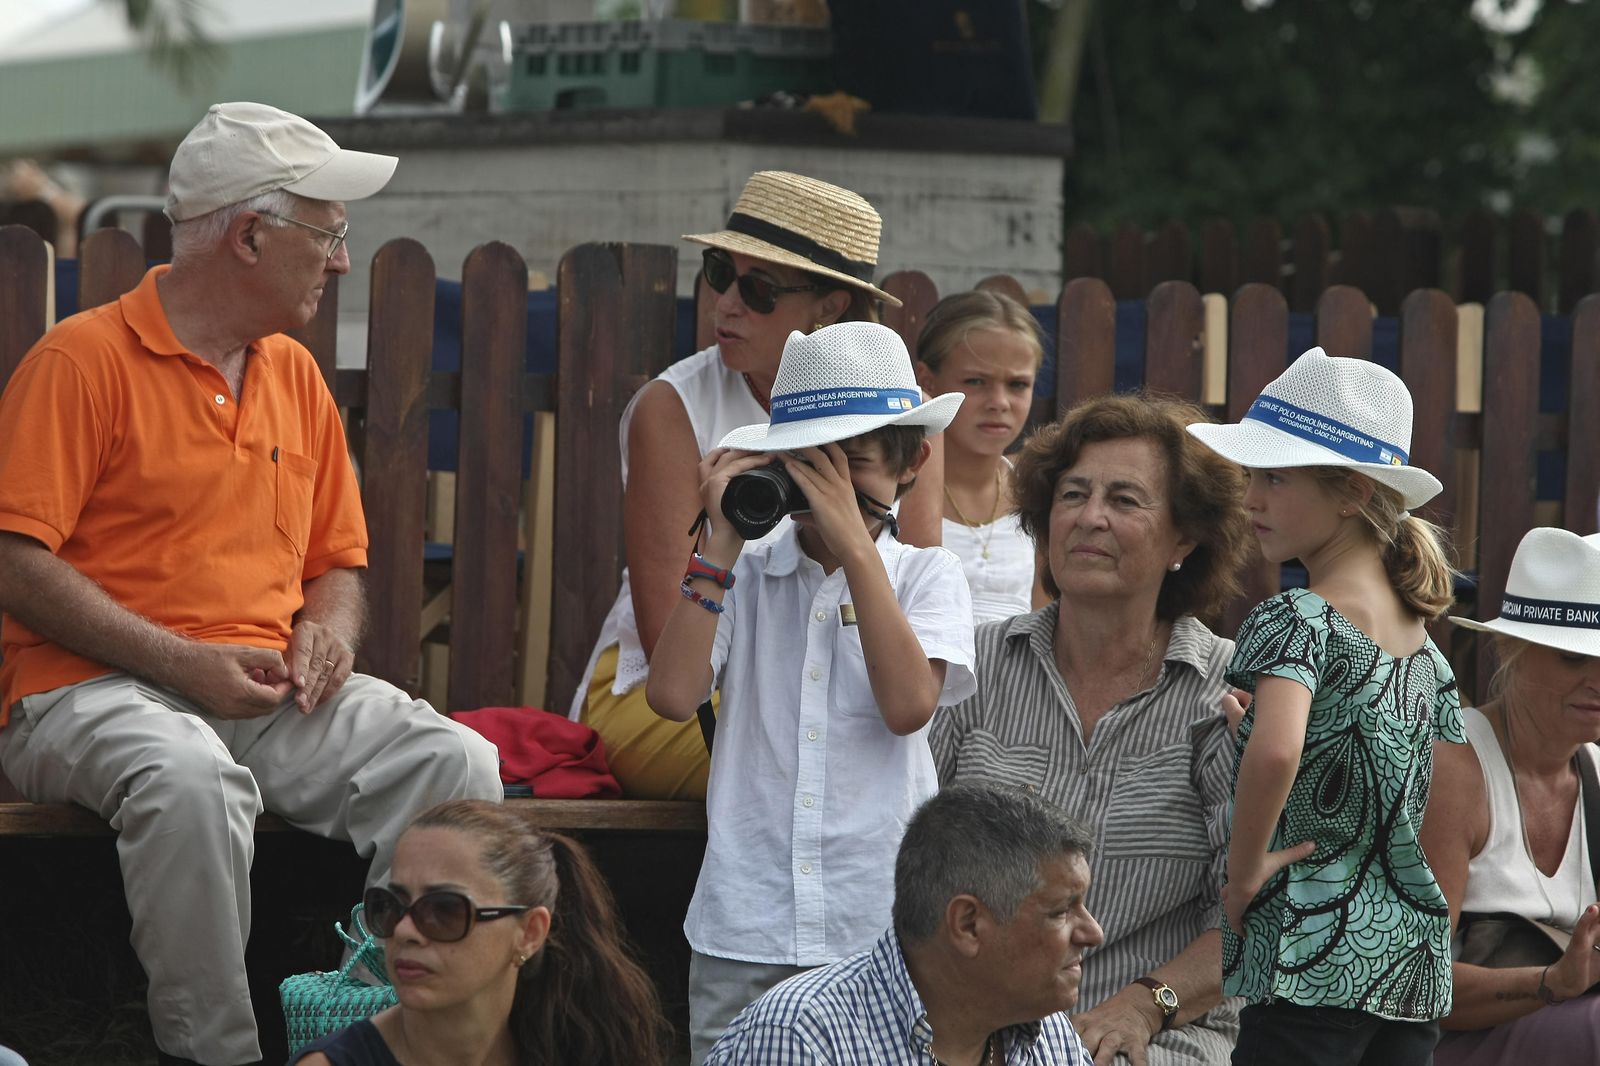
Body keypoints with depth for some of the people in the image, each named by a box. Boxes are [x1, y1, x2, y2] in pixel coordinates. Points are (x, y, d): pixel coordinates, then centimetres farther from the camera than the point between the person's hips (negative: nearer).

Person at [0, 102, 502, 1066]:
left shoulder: (296, 376, 19)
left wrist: (326, 629, 1)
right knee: (191, 777, -40)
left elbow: (339, 561, 27)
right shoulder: (85, 361, -3)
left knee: (456, 764, -19)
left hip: (272, 694, 6)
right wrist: (180, 662, -17)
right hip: (91, 689, -6)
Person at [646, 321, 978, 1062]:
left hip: (880, 934, -1)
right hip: (743, 933, 1)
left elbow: (908, 706, -14)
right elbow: (672, 694, -8)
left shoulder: (926, 576, 4)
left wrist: (852, 542, -13)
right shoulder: (747, 575, 7)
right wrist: (723, 540, -5)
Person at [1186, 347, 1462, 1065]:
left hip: (1311, 965, -8)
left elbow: (1274, 750, -31)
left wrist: (1244, 873, -18)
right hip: (1414, 965, 8)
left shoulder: (1291, 621, -12)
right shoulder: (1424, 643, 12)